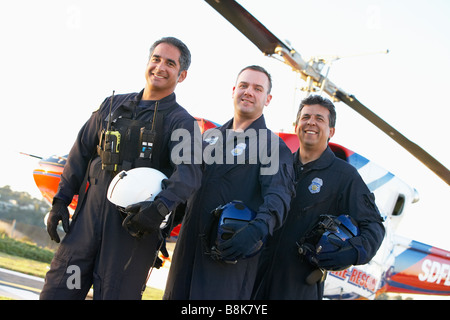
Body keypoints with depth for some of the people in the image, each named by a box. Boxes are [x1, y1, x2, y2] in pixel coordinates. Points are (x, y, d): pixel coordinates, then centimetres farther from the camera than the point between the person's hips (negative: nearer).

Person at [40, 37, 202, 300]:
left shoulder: (181, 121, 0)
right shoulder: (113, 105, 14)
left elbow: (189, 171, -17)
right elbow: (82, 152, 17)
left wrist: (161, 206, -34)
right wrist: (61, 200, 10)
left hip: (135, 223, -4)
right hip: (89, 215, 4)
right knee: (56, 291, 1)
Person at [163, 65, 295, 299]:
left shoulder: (273, 146, -1)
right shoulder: (211, 136, 18)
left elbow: (278, 196, -17)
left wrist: (256, 230, -35)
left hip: (230, 252, -5)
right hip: (189, 244, 5)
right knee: (176, 294, 9)